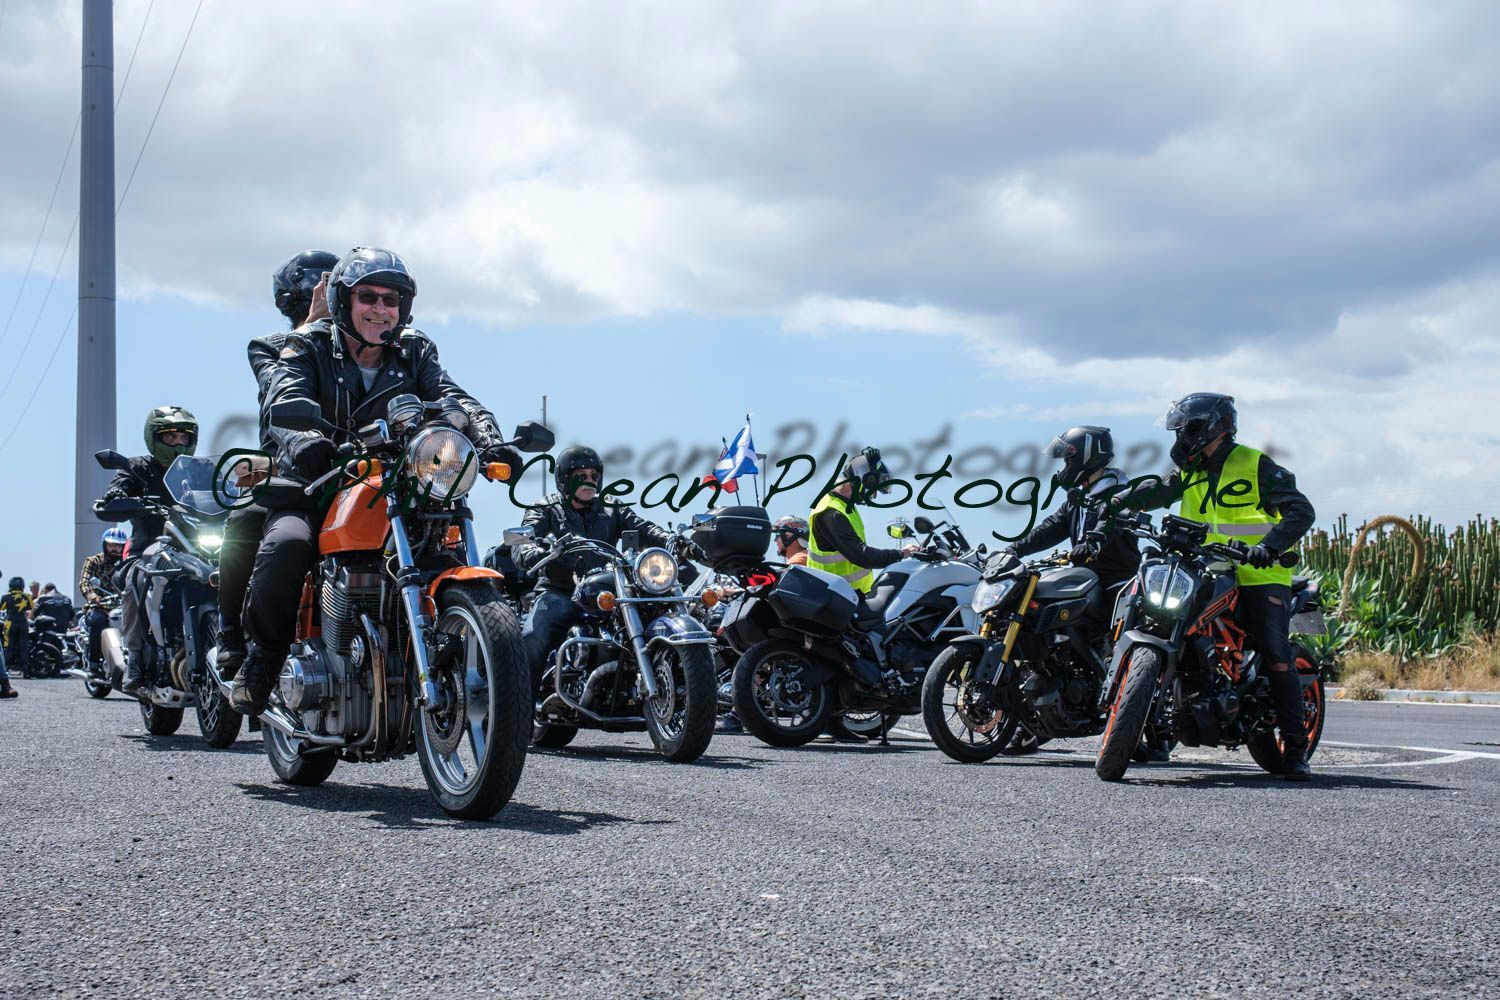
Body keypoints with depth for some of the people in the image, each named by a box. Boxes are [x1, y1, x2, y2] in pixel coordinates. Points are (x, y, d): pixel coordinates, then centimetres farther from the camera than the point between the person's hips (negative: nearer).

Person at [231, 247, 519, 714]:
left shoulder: (414, 352, 11)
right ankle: (263, 651, -6)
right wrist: (302, 438, -43)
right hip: (312, 490, -3)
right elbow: (281, 401, -18)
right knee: (287, 546, -32)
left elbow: (453, 398, -6)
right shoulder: (308, 347, 2)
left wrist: (488, 439, -29)